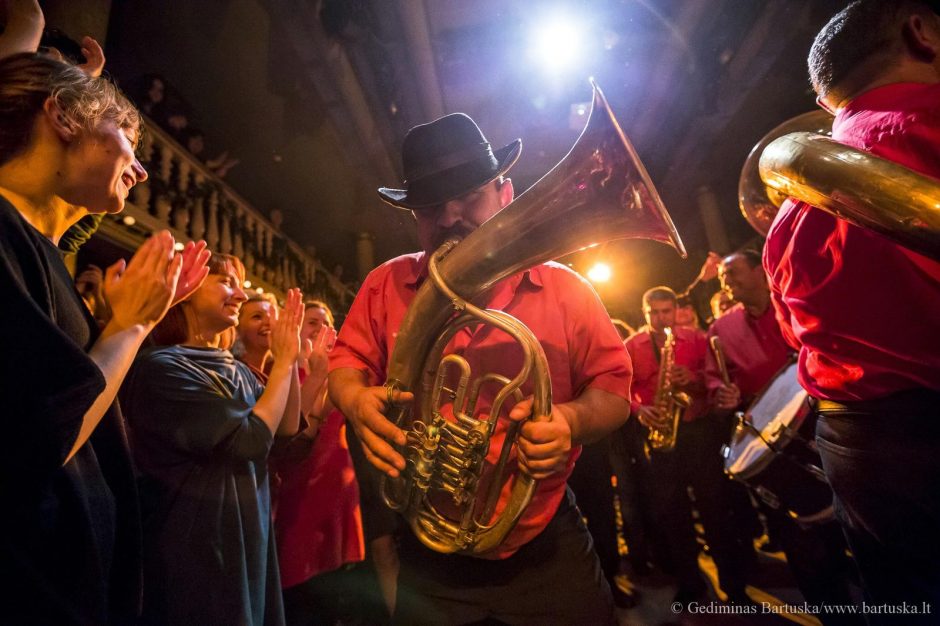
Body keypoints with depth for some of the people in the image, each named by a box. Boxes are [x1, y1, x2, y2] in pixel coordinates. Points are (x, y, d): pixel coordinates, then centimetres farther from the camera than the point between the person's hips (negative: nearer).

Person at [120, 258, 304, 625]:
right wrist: (283, 360, -17)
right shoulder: (159, 367, -19)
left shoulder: (234, 369, 6)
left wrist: (290, 358, -7)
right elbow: (252, 440, -25)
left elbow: (287, 427, 3)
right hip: (196, 544, -8)